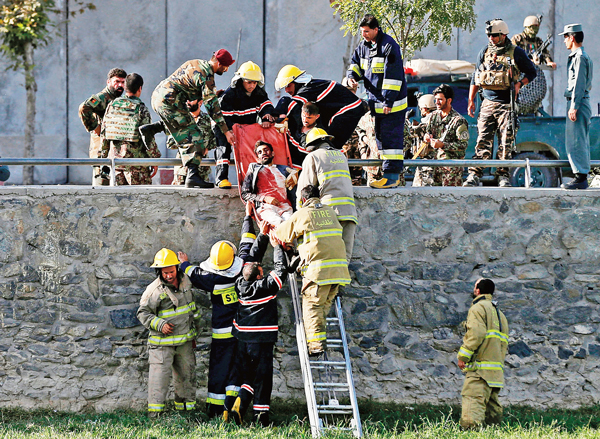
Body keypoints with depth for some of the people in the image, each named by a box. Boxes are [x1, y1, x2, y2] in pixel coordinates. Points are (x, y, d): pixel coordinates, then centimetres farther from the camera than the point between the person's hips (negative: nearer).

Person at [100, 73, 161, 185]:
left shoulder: (111, 106, 6)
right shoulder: (141, 109, -9)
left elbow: (104, 134, 10)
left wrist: (103, 156, 18)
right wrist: (155, 160, -2)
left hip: (114, 158, 5)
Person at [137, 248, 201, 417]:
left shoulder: (185, 282, 3)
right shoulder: (155, 290, -16)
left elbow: (192, 308, 17)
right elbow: (143, 313, -10)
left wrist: (194, 333, 20)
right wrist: (160, 325, -24)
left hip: (185, 340, 6)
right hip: (163, 342, -6)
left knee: (186, 374, 15)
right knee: (160, 374, -10)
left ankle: (186, 406, 29)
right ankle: (155, 409, -5)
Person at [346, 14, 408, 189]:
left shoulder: (389, 46, -16)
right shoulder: (363, 46, 10)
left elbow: (393, 74, -19)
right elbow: (356, 63, 23)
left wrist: (389, 100, -21)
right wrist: (352, 75, -1)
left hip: (392, 102, -9)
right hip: (376, 102, 9)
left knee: (391, 137, -9)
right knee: (381, 136, 12)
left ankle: (392, 176, -10)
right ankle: (392, 175, 19)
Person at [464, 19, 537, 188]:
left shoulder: (516, 53, 1)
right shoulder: (484, 52, 12)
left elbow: (532, 72, 9)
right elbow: (475, 78, 18)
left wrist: (519, 84, -9)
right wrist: (471, 101, 13)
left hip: (507, 105, -3)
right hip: (487, 104, 3)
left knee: (506, 143, -4)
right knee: (483, 141, -3)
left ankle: (503, 176, 1)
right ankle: (474, 175, -6)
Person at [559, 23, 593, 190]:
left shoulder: (580, 57, -13)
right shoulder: (583, 56, 19)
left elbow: (579, 84, -19)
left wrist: (574, 107, -21)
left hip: (578, 103, -11)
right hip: (582, 103, 11)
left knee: (575, 141, -10)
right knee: (580, 142, 12)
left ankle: (580, 178, -12)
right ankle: (582, 177, 14)